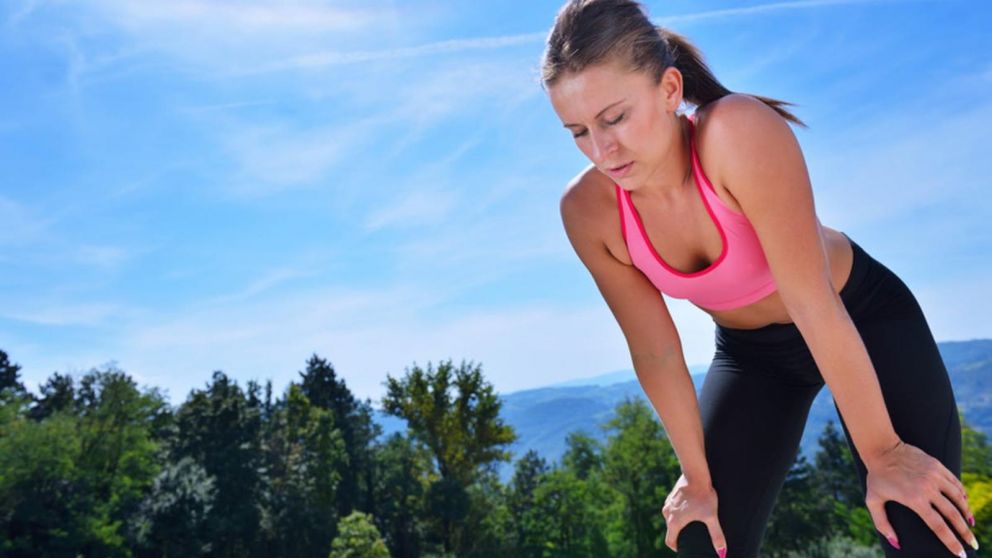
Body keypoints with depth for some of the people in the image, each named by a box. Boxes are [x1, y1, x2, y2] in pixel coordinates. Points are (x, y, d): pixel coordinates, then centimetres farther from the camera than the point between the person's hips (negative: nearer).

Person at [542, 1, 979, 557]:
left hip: (865, 319, -2)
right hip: (750, 352, 3)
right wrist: (698, 476, -5)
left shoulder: (738, 132, -35)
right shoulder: (588, 210, -23)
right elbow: (655, 352, -14)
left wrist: (883, 452, -22)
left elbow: (813, 304, -31)